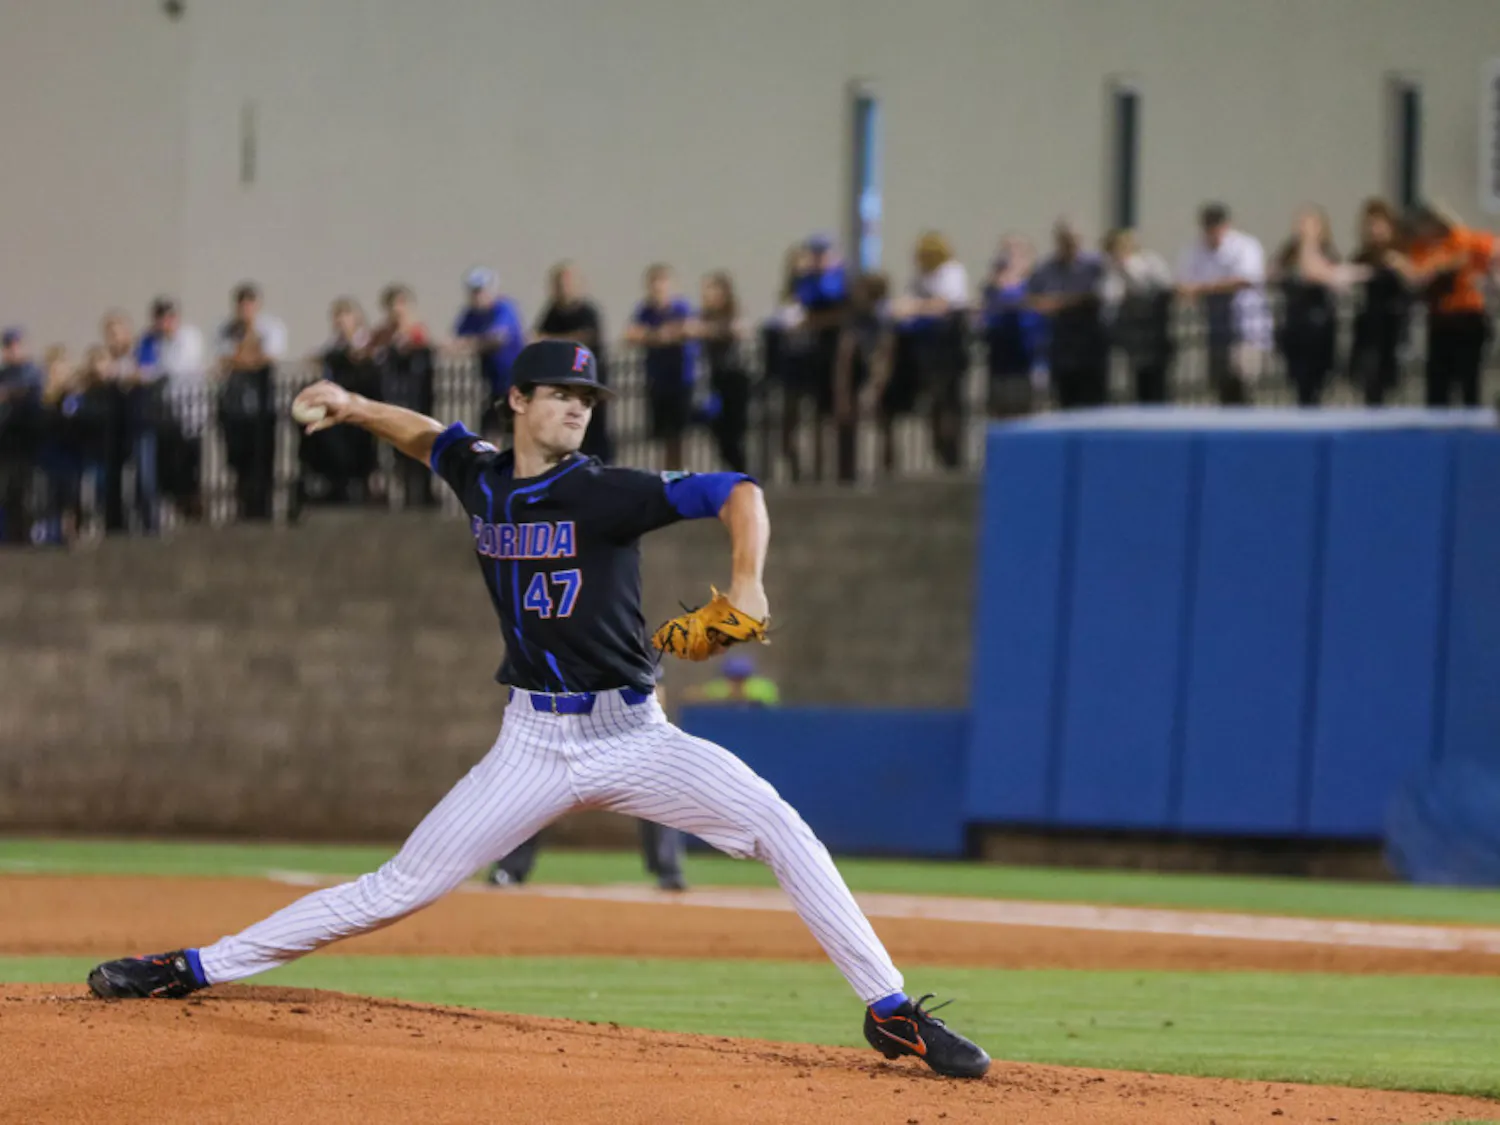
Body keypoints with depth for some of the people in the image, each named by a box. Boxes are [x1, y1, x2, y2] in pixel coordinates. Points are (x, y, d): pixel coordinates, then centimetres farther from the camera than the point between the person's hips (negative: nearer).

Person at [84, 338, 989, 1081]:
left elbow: (738, 493, -20)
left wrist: (746, 584, -37)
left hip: (635, 737, -3)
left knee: (780, 829, -20)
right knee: (398, 890, -1)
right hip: (534, 744, 3)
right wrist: (351, 408, 12)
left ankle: (889, 1011, -16)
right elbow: (431, 436, 27)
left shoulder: (607, 493, -12)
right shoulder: (481, 475, 4)